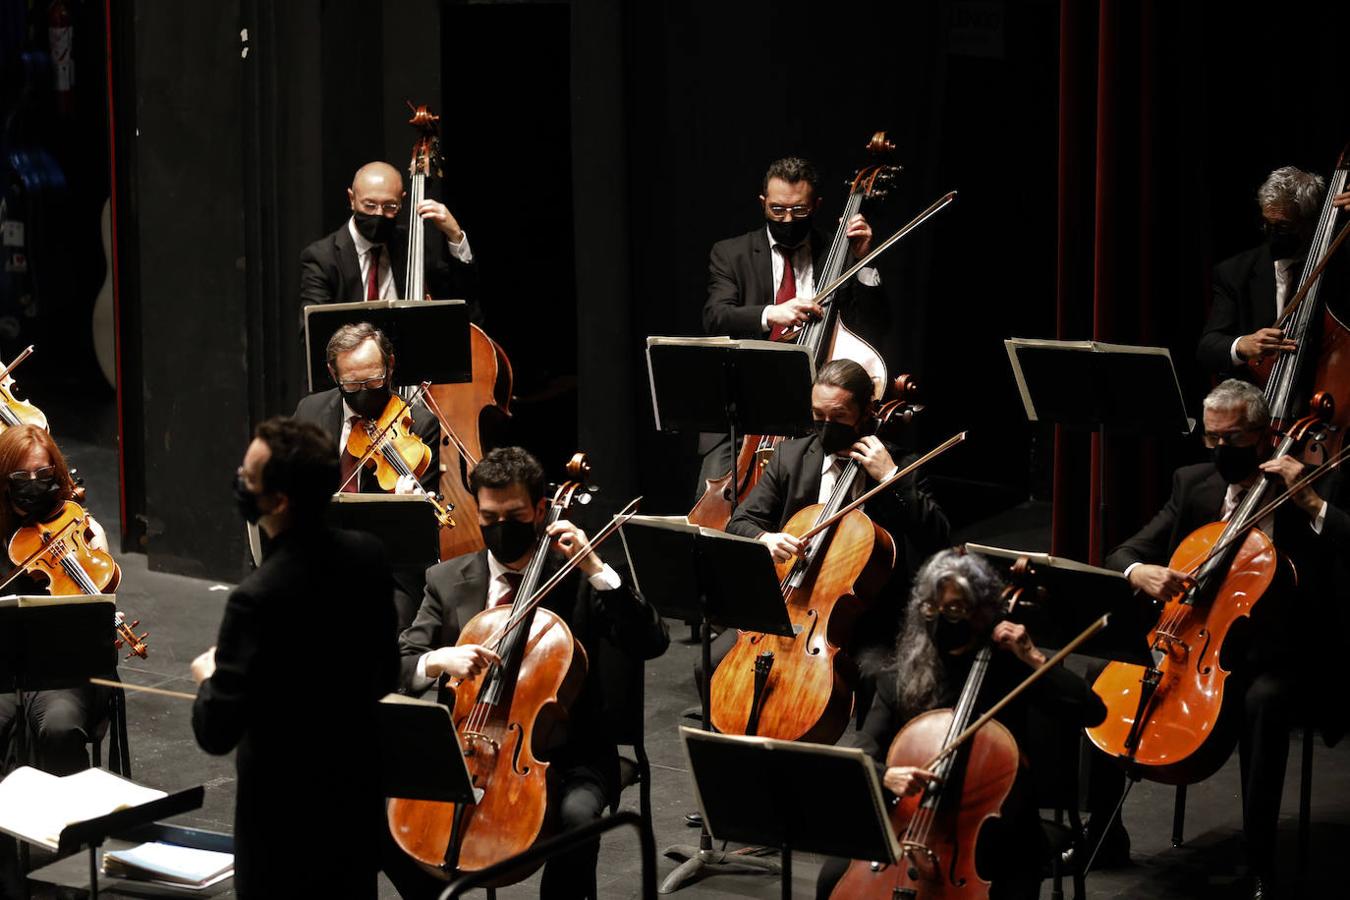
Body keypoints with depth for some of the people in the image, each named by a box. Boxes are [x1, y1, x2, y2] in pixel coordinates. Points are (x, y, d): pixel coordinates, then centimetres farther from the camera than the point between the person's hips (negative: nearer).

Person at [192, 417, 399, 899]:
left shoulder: (259, 598, -27)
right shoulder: (369, 555, -5)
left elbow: (215, 733, -23)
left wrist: (208, 678, -4)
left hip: (287, 814, -7)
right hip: (358, 795, 7)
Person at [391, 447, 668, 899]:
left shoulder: (577, 578, 1)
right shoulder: (447, 581, 6)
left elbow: (651, 643, -10)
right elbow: (399, 666, 0)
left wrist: (595, 568, -16)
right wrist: (438, 661, -23)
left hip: (564, 755, -2)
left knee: (575, 814, -34)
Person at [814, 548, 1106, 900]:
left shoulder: (1010, 668, -4)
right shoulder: (901, 678, 3)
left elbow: (1091, 712, -11)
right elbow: (862, 754, -4)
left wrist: (1033, 659, -16)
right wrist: (885, 775, -27)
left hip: (997, 834, -2)